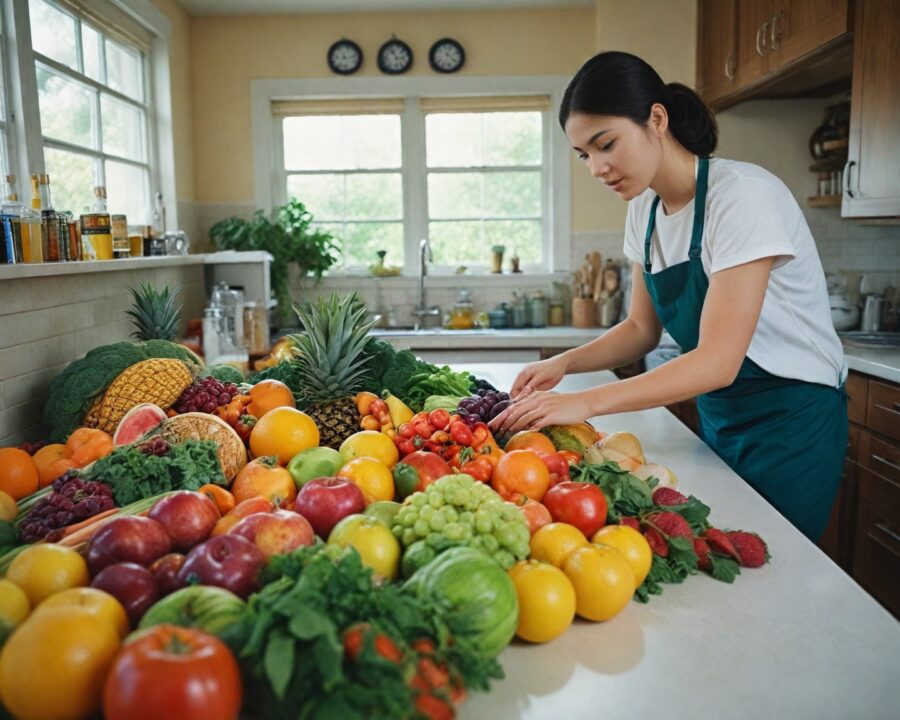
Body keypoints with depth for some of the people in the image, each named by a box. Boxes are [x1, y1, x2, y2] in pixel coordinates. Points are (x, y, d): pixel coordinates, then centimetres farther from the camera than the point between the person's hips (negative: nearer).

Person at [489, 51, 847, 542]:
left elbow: (717, 361, -28)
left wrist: (584, 403, -33)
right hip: (718, 412, 7)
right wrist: (565, 363, -11)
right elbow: (642, 328, 7)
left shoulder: (744, 195, -23)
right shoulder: (645, 208, 0)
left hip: (791, 418, -6)